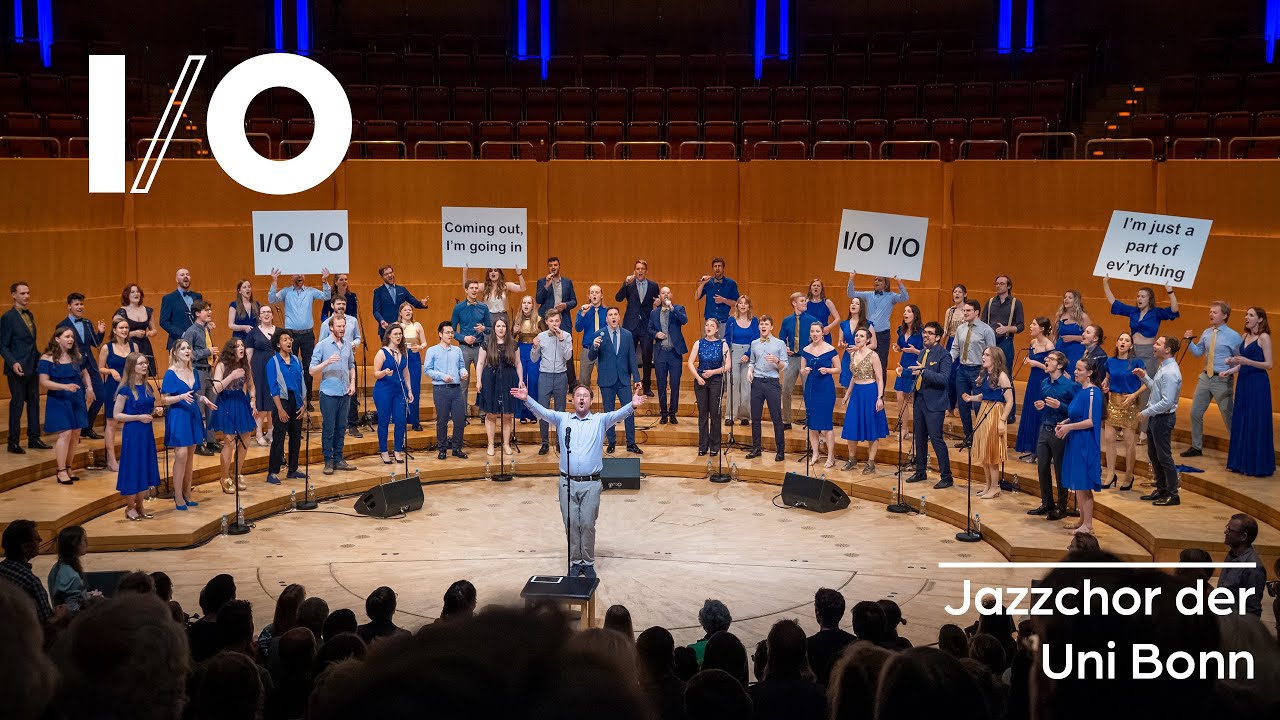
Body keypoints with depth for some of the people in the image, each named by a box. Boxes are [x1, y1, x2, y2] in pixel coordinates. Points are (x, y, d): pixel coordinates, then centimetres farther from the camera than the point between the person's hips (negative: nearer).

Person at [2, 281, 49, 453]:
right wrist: (13, 363, -22)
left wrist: (39, 359, 13)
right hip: (18, 369, -7)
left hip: (33, 367, 7)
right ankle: (13, 442, 5)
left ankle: (34, 439, 19)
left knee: (34, 402, 11)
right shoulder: (8, 317, -10)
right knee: (17, 404, -2)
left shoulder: (29, 315, 13)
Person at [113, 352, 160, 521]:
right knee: (133, 468, -1)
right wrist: (139, 417, -18)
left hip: (146, 432, 7)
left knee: (145, 469, 9)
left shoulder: (146, 387, 10)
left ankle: (139, 505, 20)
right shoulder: (125, 389, -10)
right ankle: (130, 507, 11)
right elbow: (117, 415, -11)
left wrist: (156, 412, 1)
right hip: (132, 433, -6)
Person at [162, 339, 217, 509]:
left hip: (193, 416, 6)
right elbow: (163, 400, -10)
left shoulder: (193, 372, 9)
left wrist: (203, 399, -2)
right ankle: (178, 496, -4)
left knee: (190, 456, 9)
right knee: (181, 455, -12)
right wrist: (181, 397, -25)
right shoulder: (171, 373, -8)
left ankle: (187, 493, 18)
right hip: (177, 417, -6)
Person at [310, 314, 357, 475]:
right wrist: (327, 362, -24)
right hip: (329, 393, -5)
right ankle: (328, 461, 7)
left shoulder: (347, 345, 8)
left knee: (341, 427, 10)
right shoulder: (322, 345, -7)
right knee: (328, 428, 0)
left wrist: (352, 383, 5)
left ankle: (339, 459, 18)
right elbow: (312, 371, -9)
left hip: (345, 393, 5)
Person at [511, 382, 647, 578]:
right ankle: (575, 561, 18)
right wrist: (527, 399, -24)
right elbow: (542, 411, -4)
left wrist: (632, 406, -34)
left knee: (588, 524, 1)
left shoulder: (600, 420, 6)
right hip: (567, 482, 1)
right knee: (571, 524, 5)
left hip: (591, 483, -1)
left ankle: (588, 562, 15)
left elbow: (618, 414, -12)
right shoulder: (562, 419, 10)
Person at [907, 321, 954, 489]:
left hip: (934, 403, -8)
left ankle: (946, 477, -3)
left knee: (936, 438, -10)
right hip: (920, 401, 8)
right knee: (920, 438, 15)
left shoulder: (944, 355, -11)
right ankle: (921, 472, 27)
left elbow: (944, 379, -23)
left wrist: (923, 371, -30)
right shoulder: (923, 353, 13)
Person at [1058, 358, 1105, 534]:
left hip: (1085, 445, -9)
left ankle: (1088, 525, 2)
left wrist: (1069, 427, -16)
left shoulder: (1093, 393, -15)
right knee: (1076, 484, 13)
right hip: (1075, 442, 9)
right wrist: (1064, 423, 5)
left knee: (1083, 485, -5)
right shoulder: (1081, 391, 12)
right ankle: (1082, 519, 23)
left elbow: (1091, 421, -20)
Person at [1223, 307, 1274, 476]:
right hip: (1243, 382, 7)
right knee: (1240, 422, 9)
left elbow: (1268, 364, -12)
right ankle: (1242, 462, 17)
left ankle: (1258, 465, 5)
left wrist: (1247, 361, -22)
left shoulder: (1264, 337, -8)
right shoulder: (1245, 337, 13)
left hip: (1257, 385, -7)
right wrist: (1229, 370, 2)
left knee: (1256, 424, -3)